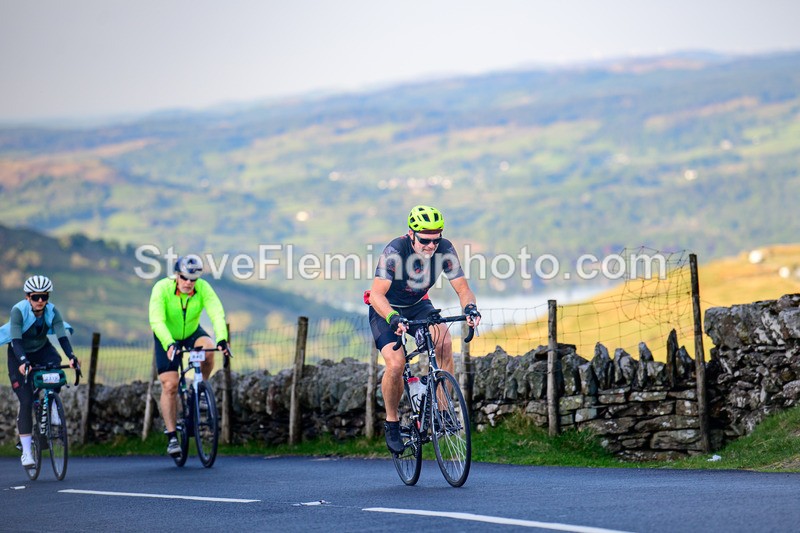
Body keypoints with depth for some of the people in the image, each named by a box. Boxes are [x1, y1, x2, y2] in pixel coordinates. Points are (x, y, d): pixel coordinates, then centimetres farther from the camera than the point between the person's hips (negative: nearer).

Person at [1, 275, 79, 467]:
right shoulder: (18, 311, -29)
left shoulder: (52, 311, -21)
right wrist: (23, 362, -54)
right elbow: (16, 340, -37)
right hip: (19, 354, -3)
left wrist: (71, 356, -48)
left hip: (41, 349, 3)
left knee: (55, 363, -33)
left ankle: (54, 412, -16)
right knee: (26, 401, -12)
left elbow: (62, 336, -31)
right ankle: (26, 452, -7)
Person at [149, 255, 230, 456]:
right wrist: (169, 344, -53)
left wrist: (222, 339, -52)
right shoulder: (162, 288, -29)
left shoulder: (203, 288, -24)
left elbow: (217, 313, -35)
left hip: (192, 333, 2)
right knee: (170, 385, -12)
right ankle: (172, 436, -3)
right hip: (167, 337, -2)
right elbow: (157, 321, -38)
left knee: (208, 348, -32)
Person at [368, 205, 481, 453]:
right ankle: (391, 422, 0)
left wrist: (470, 307, -42)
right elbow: (377, 294, -37)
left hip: (418, 306, 3)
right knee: (396, 364, -25)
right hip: (387, 310, -3)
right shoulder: (395, 251, -31)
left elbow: (462, 287, -19)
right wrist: (393, 318, -56)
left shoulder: (445, 249, -20)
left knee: (444, 342, -27)